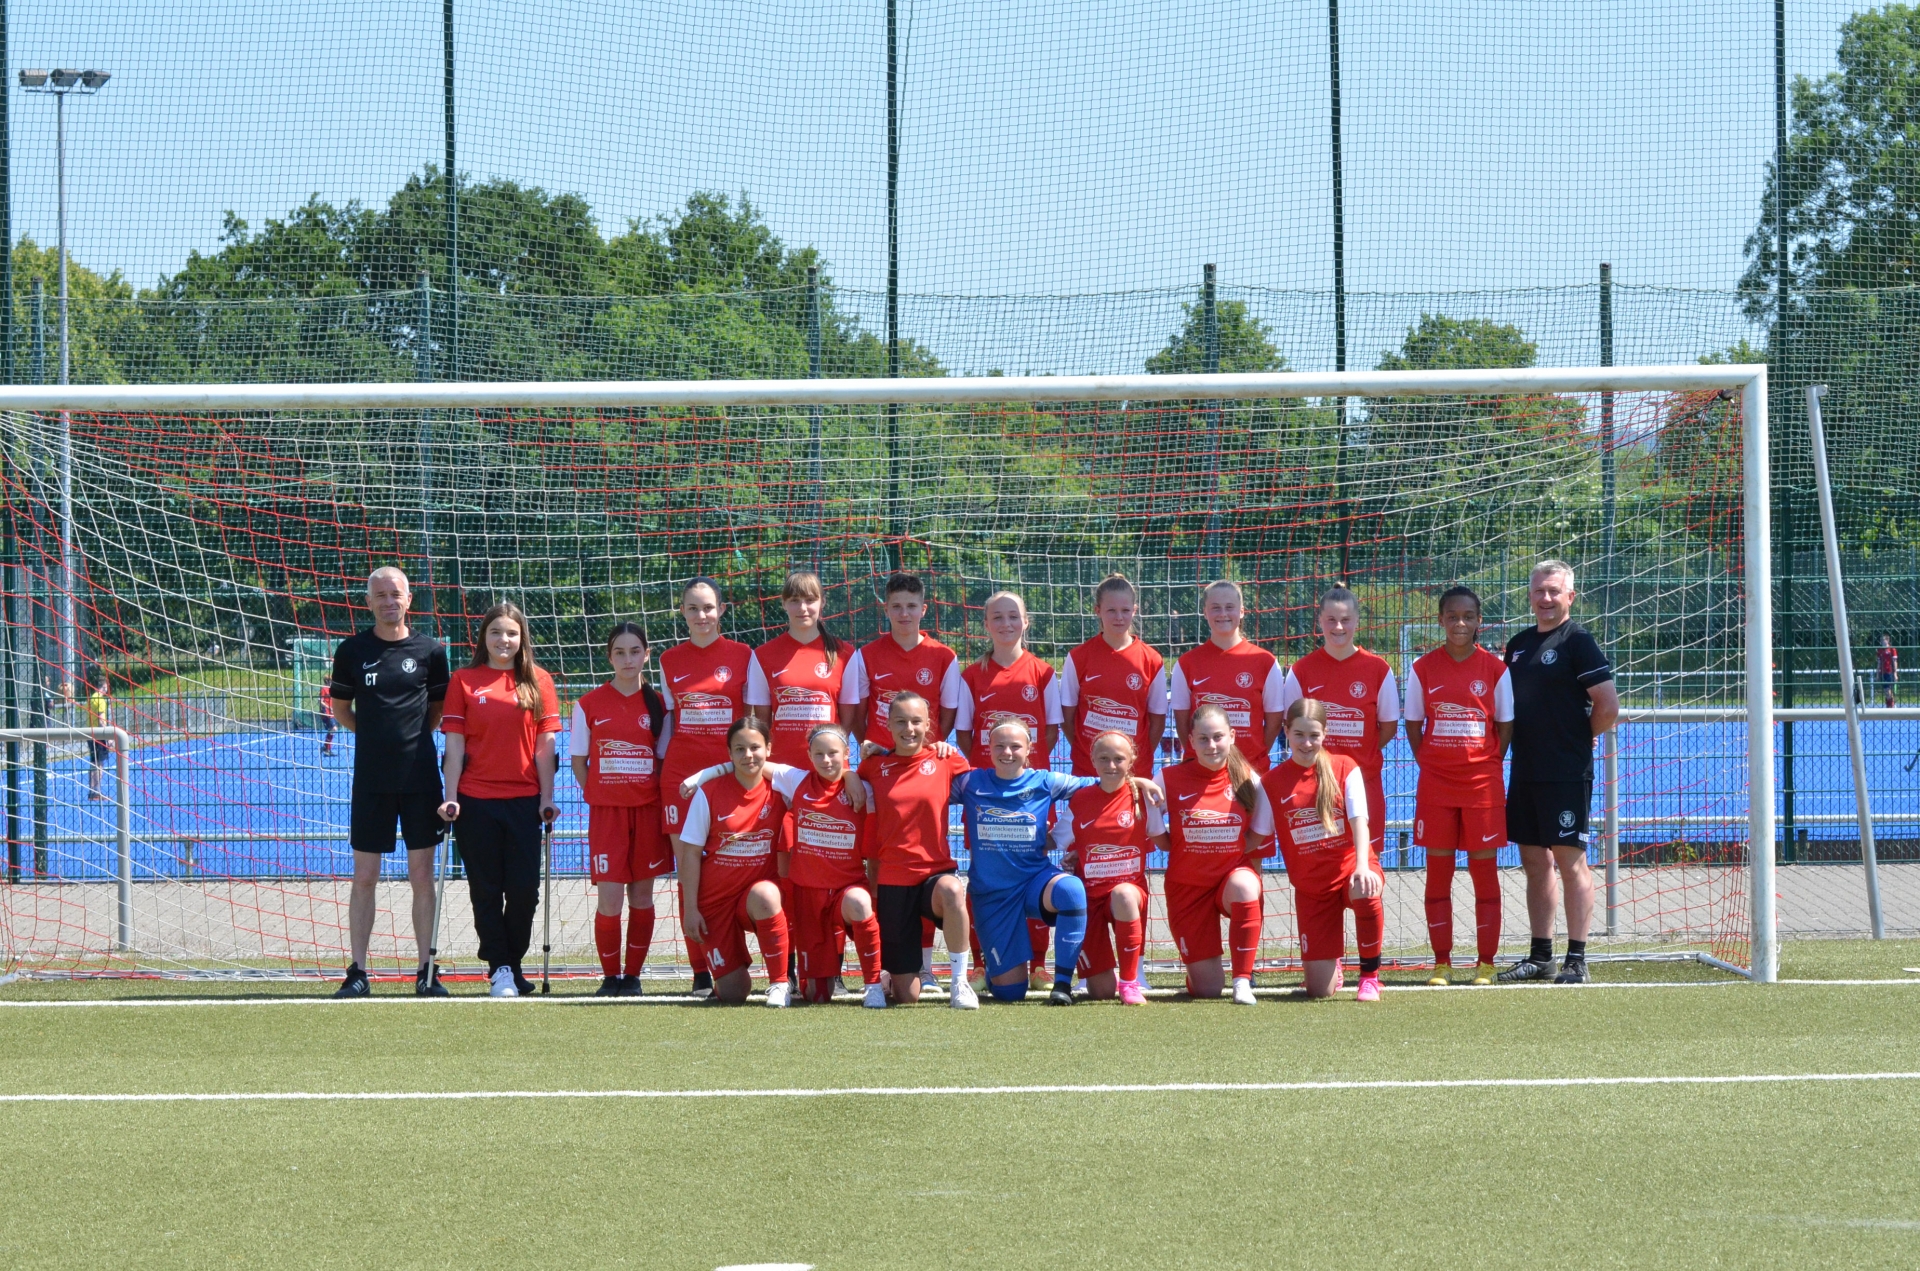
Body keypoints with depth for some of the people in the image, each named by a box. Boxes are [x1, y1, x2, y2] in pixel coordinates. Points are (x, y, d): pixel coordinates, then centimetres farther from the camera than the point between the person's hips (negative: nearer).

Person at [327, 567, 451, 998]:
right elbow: (341, 710, 13)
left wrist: (411, 737, 5)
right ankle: (358, 972, 5)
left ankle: (427, 972, 8)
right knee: (364, 877, 1)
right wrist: (379, 736, 7)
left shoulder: (429, 650, 3)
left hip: (420, 778, 0)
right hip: (371, 780, 0)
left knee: (422, 876, 3)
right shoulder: (352, 650, 3)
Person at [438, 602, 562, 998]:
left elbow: (545, 745, 5)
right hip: (476, 801, -1)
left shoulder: (538, 681, 6)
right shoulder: (464, 681, 3)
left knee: (524, 889, -1)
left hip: (524, 800, 1)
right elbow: (454, 743, 1)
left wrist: (546, 798, -1)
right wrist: (451, 798, -6)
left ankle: (513, 963, 15)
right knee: (486, 890, 2)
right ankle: (499, 968, 9)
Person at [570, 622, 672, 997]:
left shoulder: (658, 705, 4)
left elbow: (667, 759, 8)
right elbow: (578, 760, 8)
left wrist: (663, 803, -2)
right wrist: (599, 797, 0)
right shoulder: (589, 705, 2)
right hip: (606, 810, -1)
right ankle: (609, 976, 7)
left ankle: (633, 976, 14)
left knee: (641, 895, 4)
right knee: (609, 898, -7)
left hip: (648, 809, 1)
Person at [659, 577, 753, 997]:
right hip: (681, 773, 2)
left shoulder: (742, 656, 4)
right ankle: (700, 972, 2)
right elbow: (668, 720, 16)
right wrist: (660, 768, 10)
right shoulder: (670, 661, 11)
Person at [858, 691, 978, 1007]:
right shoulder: (875, 767, 4)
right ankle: (890, 976, 39)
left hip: (936, 871, -1)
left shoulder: (945, 762, 2)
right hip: (892, 880, 1)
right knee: (906, 996, -1)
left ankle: (960, 983, -24)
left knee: (952, 890, -42)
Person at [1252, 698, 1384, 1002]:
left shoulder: (1345, 768, -4)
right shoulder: (1272, 782, -1)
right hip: (1310, 886, 1)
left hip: (1349, 870, -1)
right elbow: (1257, 837, 2)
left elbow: (1359, 820, -14)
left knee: (1365, 892, -41)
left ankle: (1370, 975, -14)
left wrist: (1362, 866, -30)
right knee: (1320, 990, -7)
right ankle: (1332, 963, 36)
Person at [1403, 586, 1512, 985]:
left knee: (1484, 867, 2)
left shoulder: (1496, 669, 0)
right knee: (1437, 869, 2)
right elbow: (1413, 724, 9)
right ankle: (1441, 963, 8)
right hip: (1435, 783, 1)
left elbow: (1505, 726, 5)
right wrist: (1427, 763, 0)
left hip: (1483, 783, -1)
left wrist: (1487, 766, -1)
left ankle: (1486, 963, 8)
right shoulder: (1423, 668, 3)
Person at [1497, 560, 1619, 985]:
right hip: (1525, 771, 8)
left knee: (1570, 861, -6)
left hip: (1567, 773, -8)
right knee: (1535, 862, 11)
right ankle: (1540, 957, 17)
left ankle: (1576, 961, -5)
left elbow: (1609, 706, -13)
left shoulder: (1577, 642, -8)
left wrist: (1577, 738, -1)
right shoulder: (1519, 644, 15)